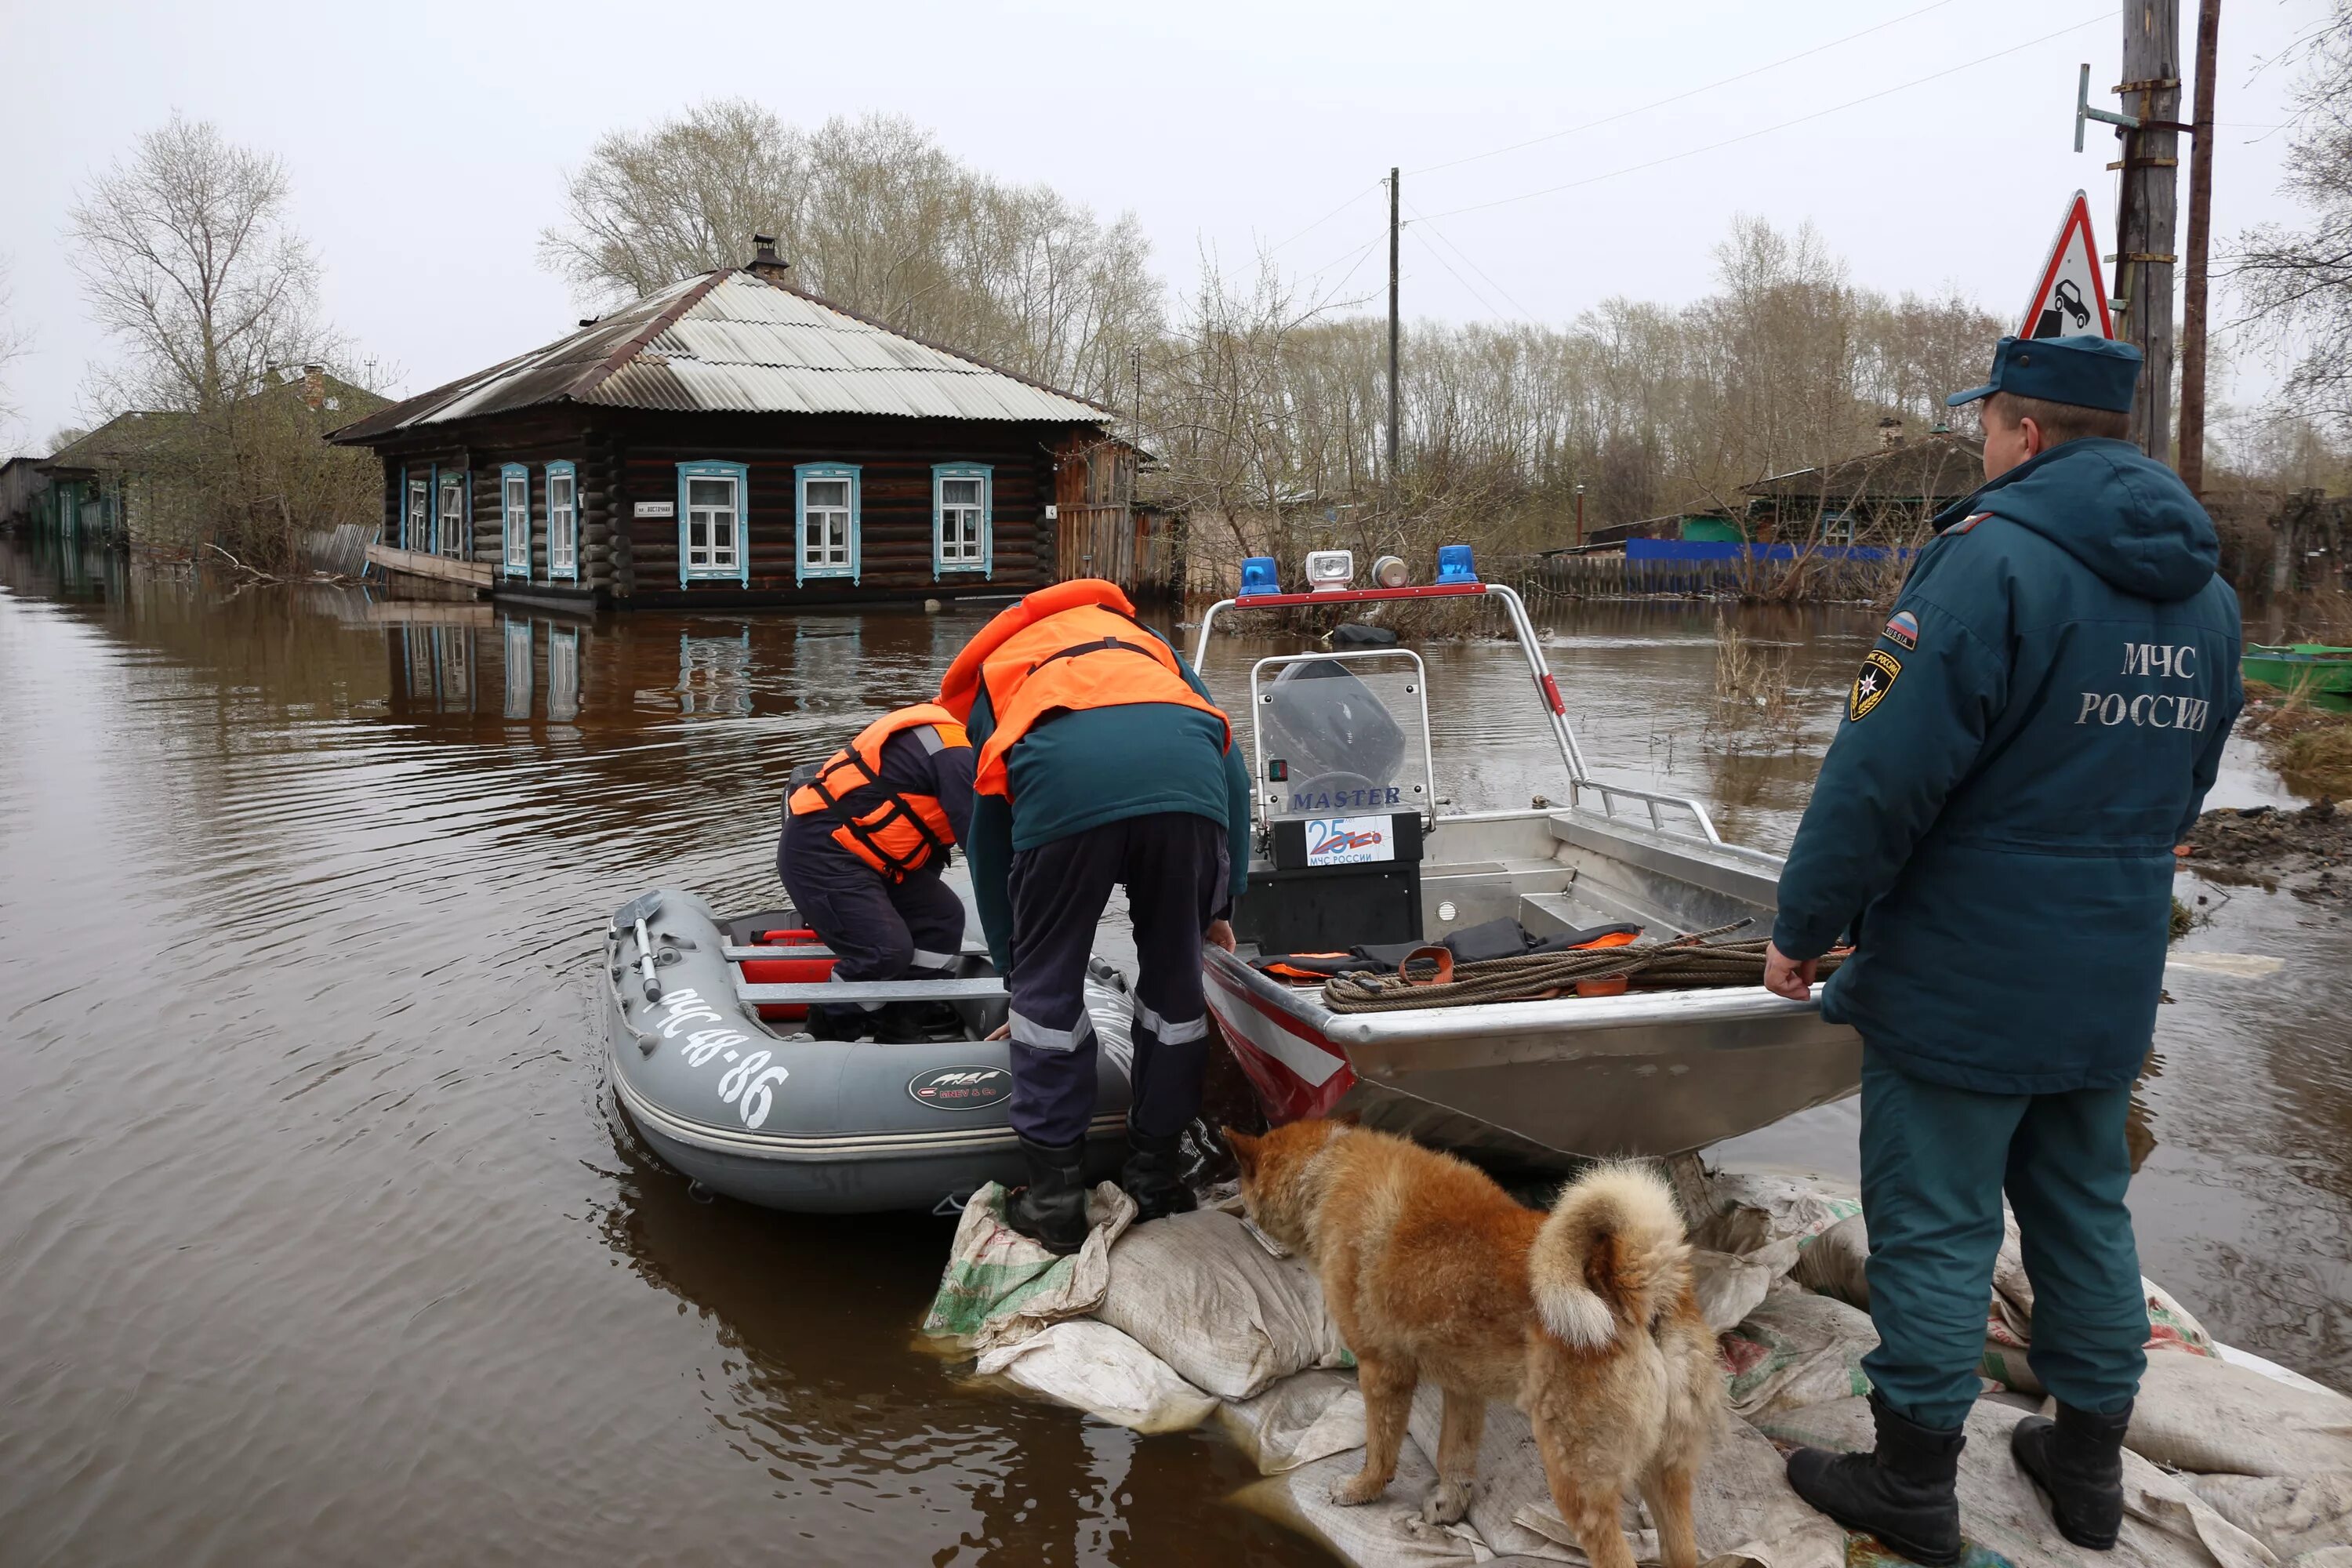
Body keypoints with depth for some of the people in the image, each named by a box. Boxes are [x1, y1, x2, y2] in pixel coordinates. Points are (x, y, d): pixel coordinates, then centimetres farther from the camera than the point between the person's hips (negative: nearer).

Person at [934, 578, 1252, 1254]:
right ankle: (1156, 1173, 31)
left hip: (1063, 785, -1)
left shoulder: (994, 675, 40)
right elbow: (1232, 769, 28)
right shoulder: (1146, 642, 42)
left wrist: (1013, 963, 42)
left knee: (1047, 987, 16)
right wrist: (1219, 905, 30)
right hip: (1186, 776, 2)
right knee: (1174, 977, 20)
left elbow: (986, 844, 35)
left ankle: (1054, 1195, 21)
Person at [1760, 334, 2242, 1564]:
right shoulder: (2202, 591, 9)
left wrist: (1802, 929, -11)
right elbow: (2182, 788, 18)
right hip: (2111, 987, 8)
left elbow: (1884, 774, -22)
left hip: (1961, 983, -8)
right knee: (2085, 1217, 19)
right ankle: (2089, 1467, 33)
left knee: (1934, 1230, 4)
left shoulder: (1993, 556, -19)